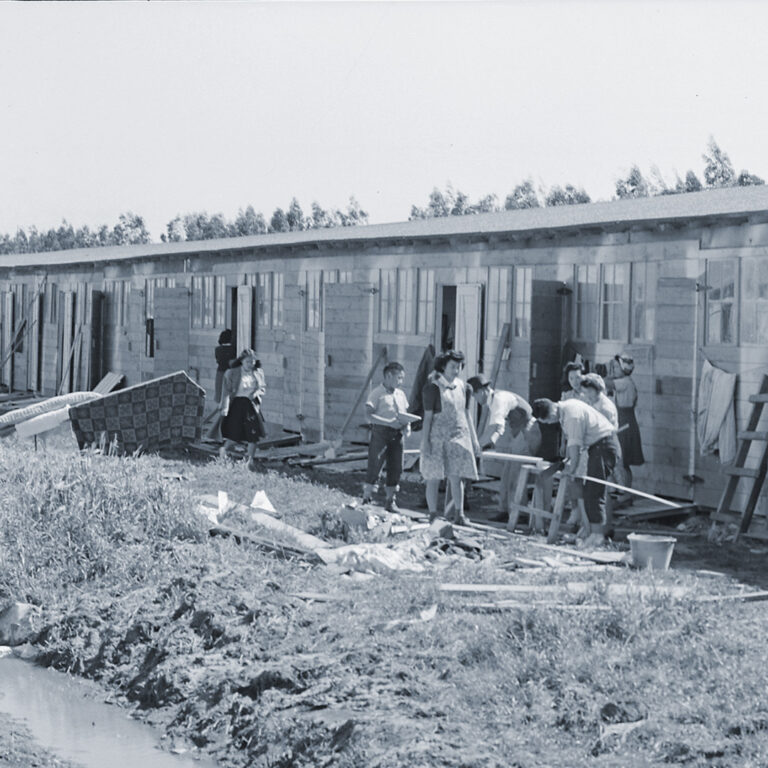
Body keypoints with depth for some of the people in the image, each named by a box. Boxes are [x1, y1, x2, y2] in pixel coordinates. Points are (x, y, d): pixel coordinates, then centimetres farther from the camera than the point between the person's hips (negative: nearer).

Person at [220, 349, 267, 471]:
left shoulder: (258, 373, 9)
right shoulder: (232, 373, -3)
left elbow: (263, 389, 15)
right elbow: (226, 391, -6)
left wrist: (257, 393, -9)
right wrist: (225, 407, -17)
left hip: (252, 405, 3)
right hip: (237, 404, -3)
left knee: (253, 435, 0)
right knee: (234, 433, -5)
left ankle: (250, 460, 15)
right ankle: (224, 449, 27)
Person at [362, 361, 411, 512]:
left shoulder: (400, 394, 15)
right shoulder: (377, 393, -6)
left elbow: (405, 414, 23)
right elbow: (369, 415, -13)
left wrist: (407, 426, 1)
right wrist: (389, 422, -21)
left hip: (397, 434, 6)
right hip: (380, 432, -6)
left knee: (396, 467, 6)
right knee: (374, 465, -5)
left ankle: (391, 500, 15)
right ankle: (366, 498, 4)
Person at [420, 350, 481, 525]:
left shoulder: (463, 388, 9)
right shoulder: (433, 387, -6)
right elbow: (428, 416, -7)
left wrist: (474, 439, 17)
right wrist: (425, 441, -11)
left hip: (459, 435, 4)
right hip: (437, 436, -4)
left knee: (456, 476, -1)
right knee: (434, 478, 1)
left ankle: (458, 514, 4)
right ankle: (433, 515, 8)